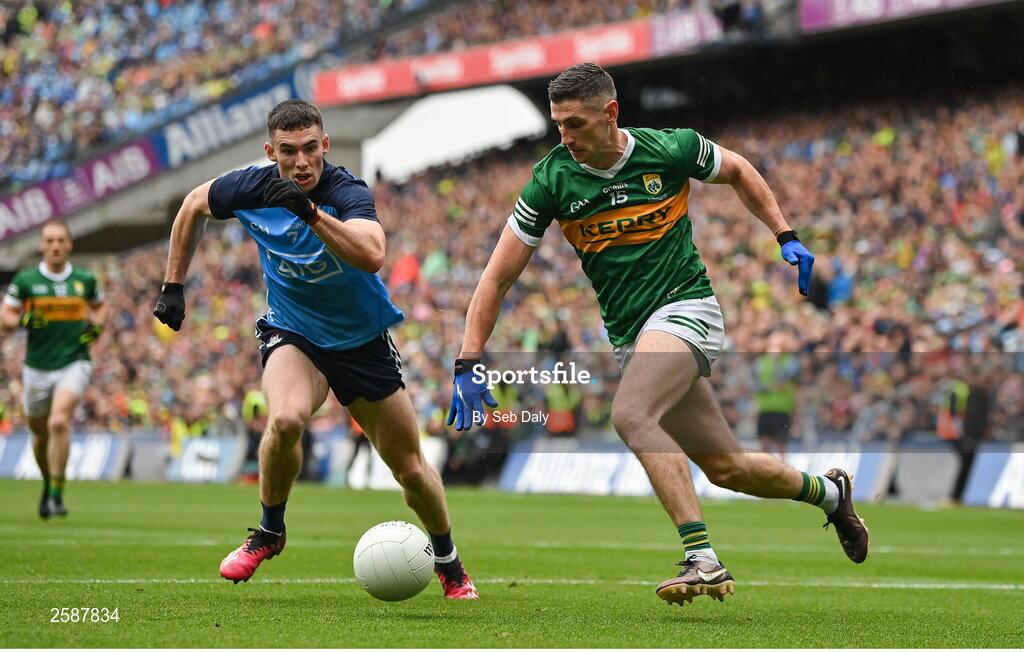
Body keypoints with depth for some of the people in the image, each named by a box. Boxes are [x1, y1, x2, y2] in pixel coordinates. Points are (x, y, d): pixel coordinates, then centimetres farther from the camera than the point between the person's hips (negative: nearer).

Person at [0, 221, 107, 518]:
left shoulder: (85, 279, 2)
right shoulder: (25, 280, -3)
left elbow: (100, 306, 22)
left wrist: (97, 328, 2)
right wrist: (24, 319, -22)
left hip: (74, 363, -1)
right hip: (37, 368, 2)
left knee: (59, 422, -23)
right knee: (40, 432, 13)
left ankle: (57, 495, -19)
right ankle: (48, 483, 41)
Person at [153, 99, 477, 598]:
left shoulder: (348, 193, -27)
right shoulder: (251, 189, -15)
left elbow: (372, 256, -48)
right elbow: (194, 206, 8)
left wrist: (311, 211, -57)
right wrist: (173, 285, 6)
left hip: (363, 341, -1)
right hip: (292, 334, 1)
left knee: (411, 470, 5)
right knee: (285, 420, -33)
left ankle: (449, 565, 33)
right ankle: (269, 533, -8)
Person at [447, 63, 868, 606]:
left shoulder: (671, 149, -9)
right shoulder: (552, 180, -5)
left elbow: (737, 171, 14)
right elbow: (497, 277, -3)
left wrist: (786, 238, 9)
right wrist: (468, 366, -10)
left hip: (685, 307, -4)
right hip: (629, 335, 4)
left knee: (630, 416, -31)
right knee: (726, 469, 7)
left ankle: (703, 560, -34)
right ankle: (827, 491, 35)